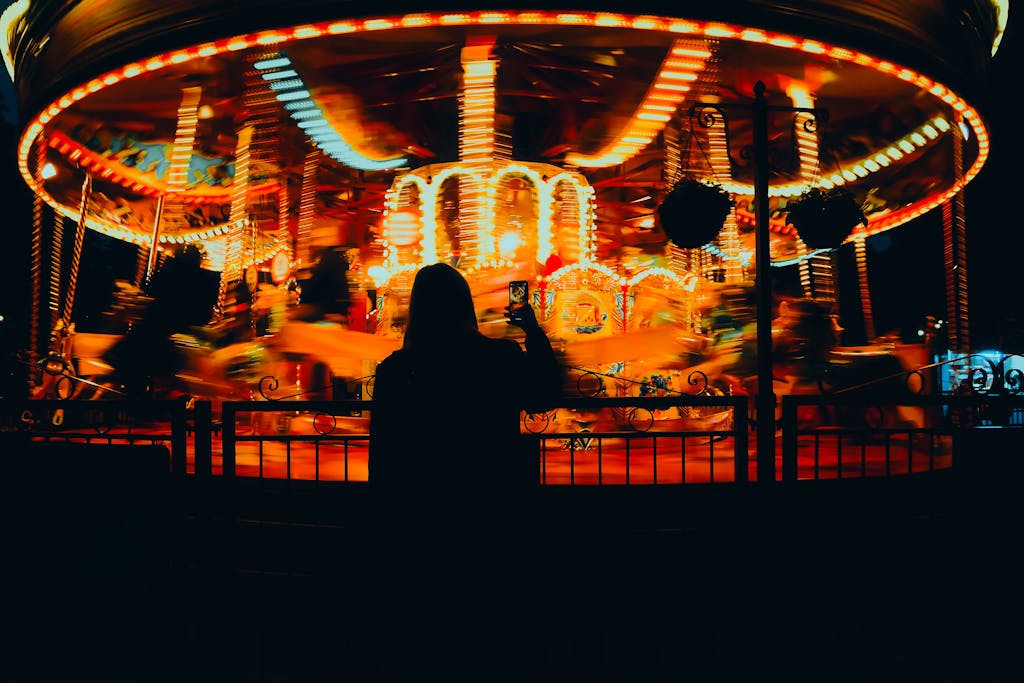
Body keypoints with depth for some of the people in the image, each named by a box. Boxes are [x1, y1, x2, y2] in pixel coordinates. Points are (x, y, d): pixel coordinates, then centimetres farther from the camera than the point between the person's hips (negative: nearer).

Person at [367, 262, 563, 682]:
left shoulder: (394, 371, -9)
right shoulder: (503, 359, -10)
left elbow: (382, 458, -6)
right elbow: (546, 395, 10)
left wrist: (389, 518, 6)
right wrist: (534, 333, 15)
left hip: (418, 521, -1)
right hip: (492, 517, 1)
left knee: (423, 632, 12)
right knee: (491, 630, 16)